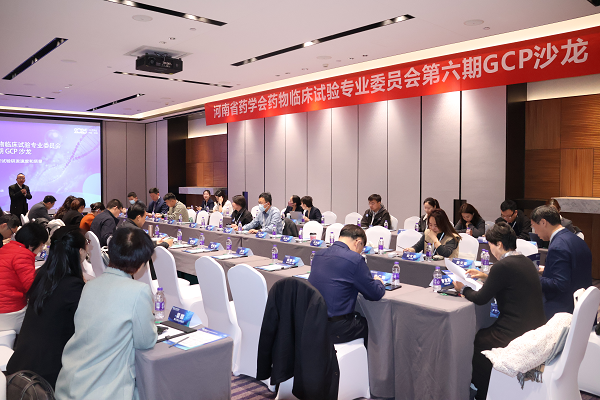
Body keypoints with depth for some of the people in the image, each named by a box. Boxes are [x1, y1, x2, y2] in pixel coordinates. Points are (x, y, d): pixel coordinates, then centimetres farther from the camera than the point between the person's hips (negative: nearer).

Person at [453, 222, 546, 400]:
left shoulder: (502, 265, -20)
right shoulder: (525, 261, 6)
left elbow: (480, 299, -14)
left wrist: (463, 288, 4)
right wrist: (486, 276, 28)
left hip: (518, 333, -9)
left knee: (477, 341, 8)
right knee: (483, 334, 22)